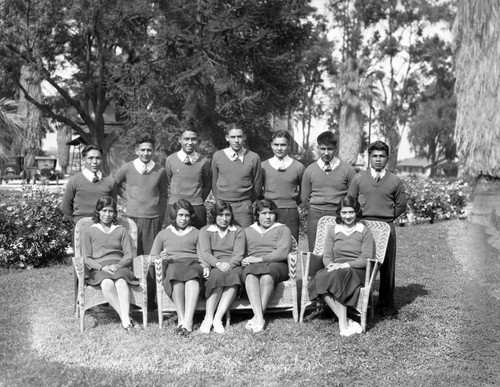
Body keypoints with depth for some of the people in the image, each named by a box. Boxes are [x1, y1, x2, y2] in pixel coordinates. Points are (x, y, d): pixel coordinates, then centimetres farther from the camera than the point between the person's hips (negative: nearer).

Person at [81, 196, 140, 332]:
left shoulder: (121, 231, 22)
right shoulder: (89, 232, 18)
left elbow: (128, 255, 12)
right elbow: (87, 258, 8)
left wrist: (119, 265, -10)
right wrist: (102, 267, -11)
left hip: (119, 266, 1)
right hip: (98, 269, -1)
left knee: (121, 281, -37)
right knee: (107, 283, -38)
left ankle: (125, 319, -51)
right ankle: (126, 319, -45)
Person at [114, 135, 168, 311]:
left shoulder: (160, 171, 4)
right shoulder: (127, 168, 2)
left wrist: (161, 217, 9)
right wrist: (127, 196, 7)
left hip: (153, 219, 0)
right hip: (132, 217, 0)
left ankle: (150, 298, 5)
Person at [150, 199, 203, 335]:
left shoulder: (196, 233, 29)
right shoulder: (163, 234, 29)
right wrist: (161, 258, -2)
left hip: (193, 265, 0)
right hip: (173, 266, 0)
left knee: (192, 273, -39)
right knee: (176, 271, -39)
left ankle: (188, 321, -52)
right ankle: (181, 318, -45)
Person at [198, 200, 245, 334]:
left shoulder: (238, 231, 19)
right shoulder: (205, 231, 16)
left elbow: (238, 254, 4)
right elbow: (205, 253, -1)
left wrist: (229, 265, -18)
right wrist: (218, 263, -22)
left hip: (233, 266, 1)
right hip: (213, 265, -1)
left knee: (234, 274, -35)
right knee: (218, 275, -36)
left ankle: (217, 318, -40)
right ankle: (208, 318, -37)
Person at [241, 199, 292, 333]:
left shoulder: (282, 229, 18)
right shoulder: (247, 231, 28)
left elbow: (283, 252, 0)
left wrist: (260, 259, -12)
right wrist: (243, 261, -8)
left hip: (277, 265, -1)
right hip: (253, 266, 2)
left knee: (267, 272, -38)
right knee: (250, 272, -36)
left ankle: (258, 316, -42)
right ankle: (259, 318, -48)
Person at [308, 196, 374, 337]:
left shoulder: (364, 231, 8)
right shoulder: (333, 231, 19)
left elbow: (366, 259, -2)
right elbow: (327, 256, 12)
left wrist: (345, 265, -16)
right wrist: (331, 265, -13)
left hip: (357, 271, -3)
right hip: (336, 269, 3)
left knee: (339, 275, -38)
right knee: (320, 277, -33)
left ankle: (343, 323, -36)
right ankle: (345, 321, -36)